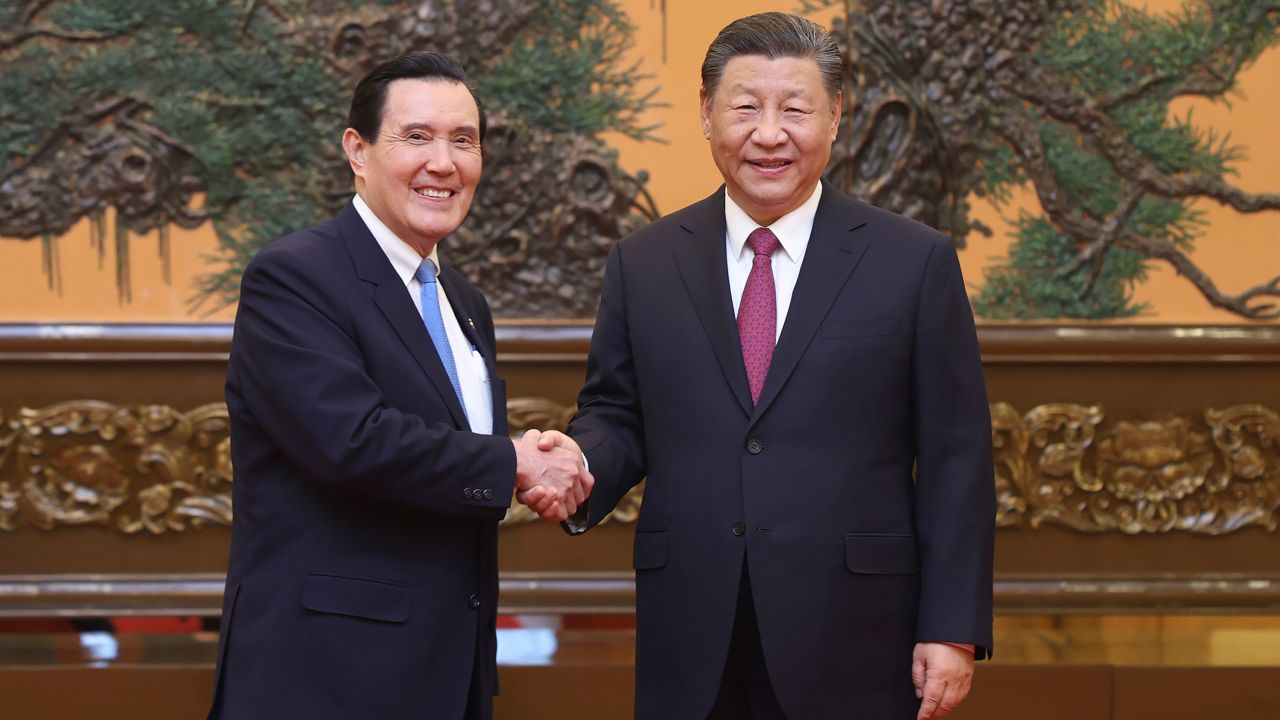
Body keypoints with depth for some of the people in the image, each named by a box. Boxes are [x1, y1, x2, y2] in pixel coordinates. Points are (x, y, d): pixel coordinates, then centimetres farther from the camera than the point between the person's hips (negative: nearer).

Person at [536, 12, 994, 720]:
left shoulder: (916, 262, 1)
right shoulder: (642, 263, 8)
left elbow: (955, 461, 0)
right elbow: (617, 415, 12)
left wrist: (953, 629, -5)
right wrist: (581, 463, -11)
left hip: (851, 642, -2)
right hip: (691, 645, 2)